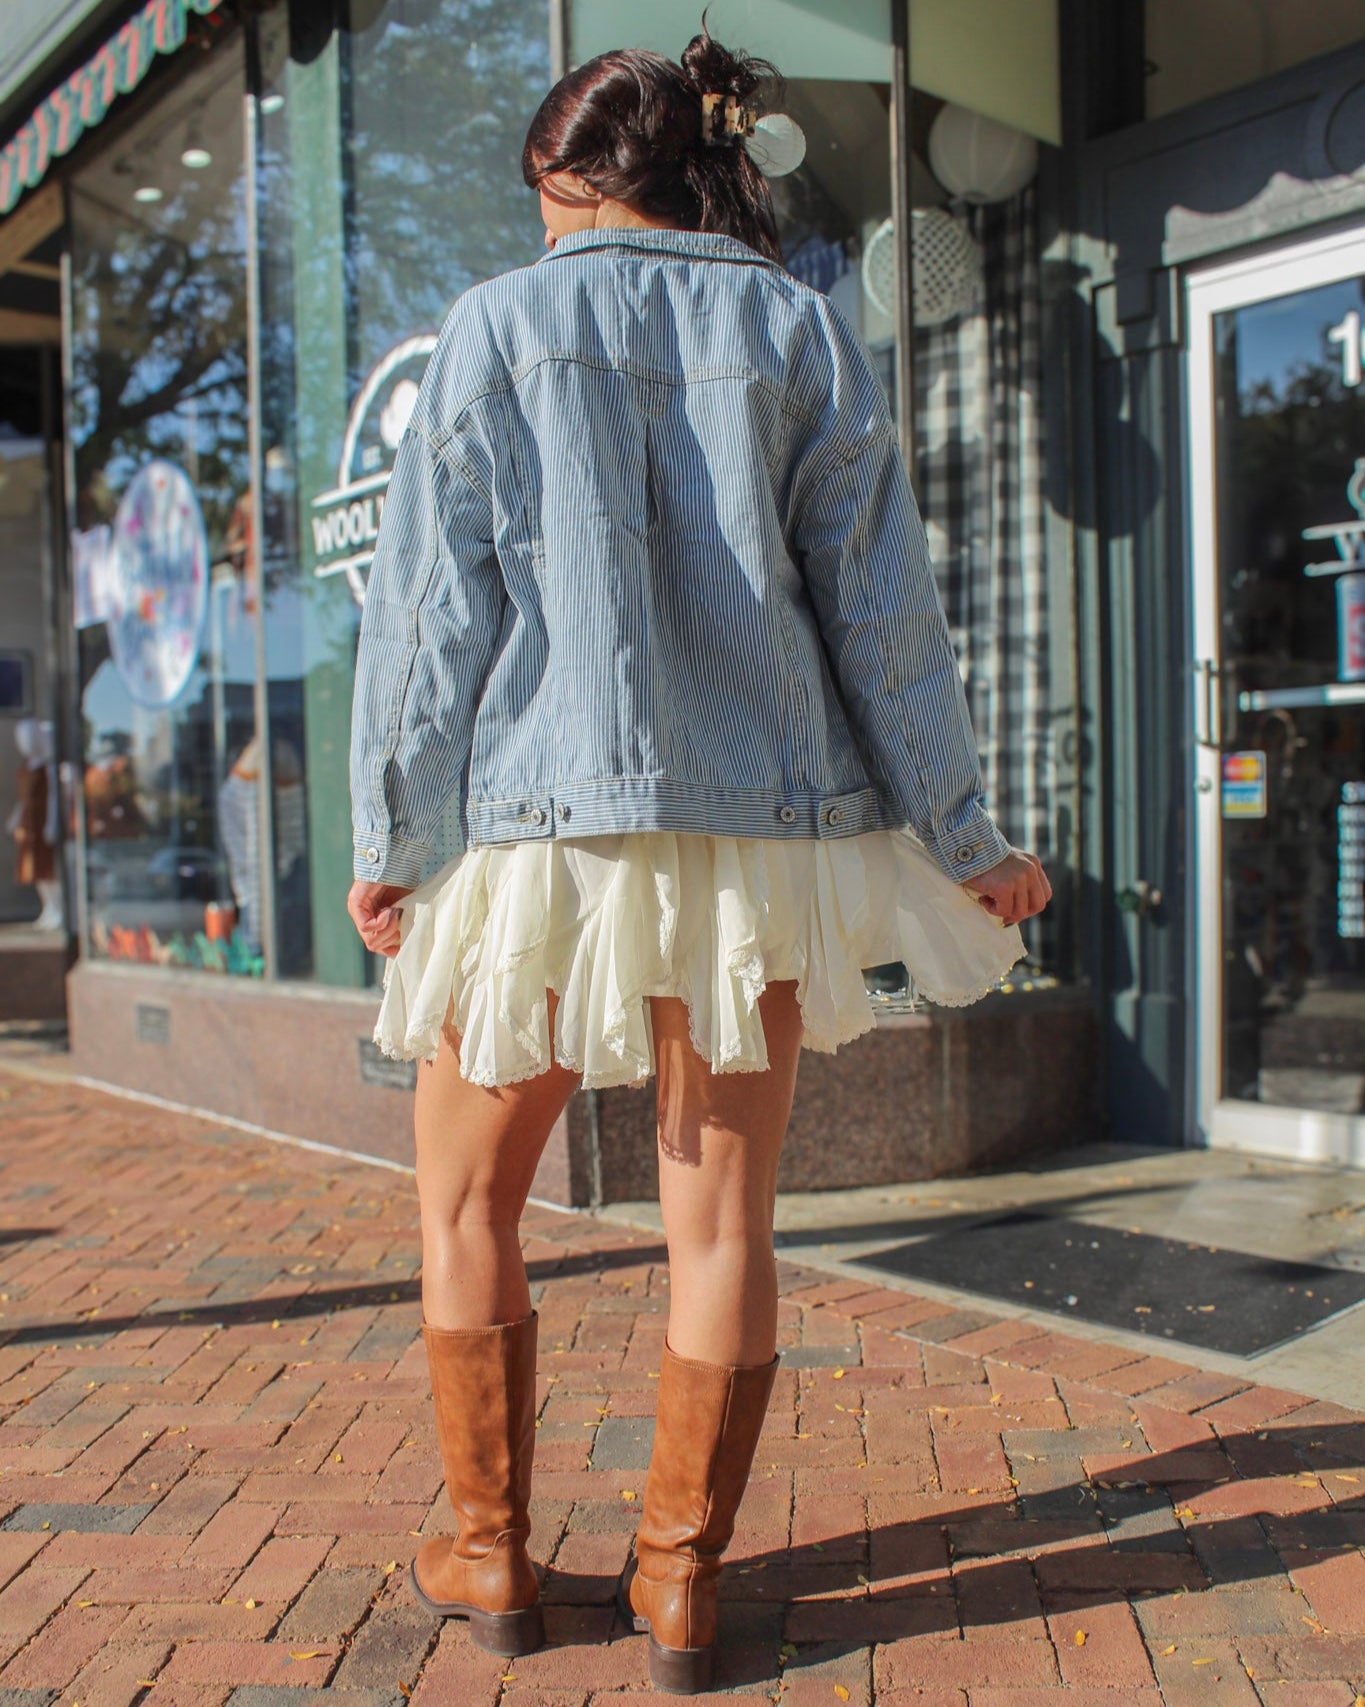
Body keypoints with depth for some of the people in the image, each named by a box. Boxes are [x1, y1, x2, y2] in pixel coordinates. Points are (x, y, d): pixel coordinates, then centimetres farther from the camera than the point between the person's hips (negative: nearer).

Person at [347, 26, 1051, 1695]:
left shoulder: (500, 325, 2)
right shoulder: (802, 332, 6)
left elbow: (430, 601, -2)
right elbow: (880, 607, 3)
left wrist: (386, 835, 6)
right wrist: (963, 838, 10)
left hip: (550, 822, -1)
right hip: (762, 831, 2)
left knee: (466, 1195, 15)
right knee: (722, 1215, 9)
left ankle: (489, 1555, 24)